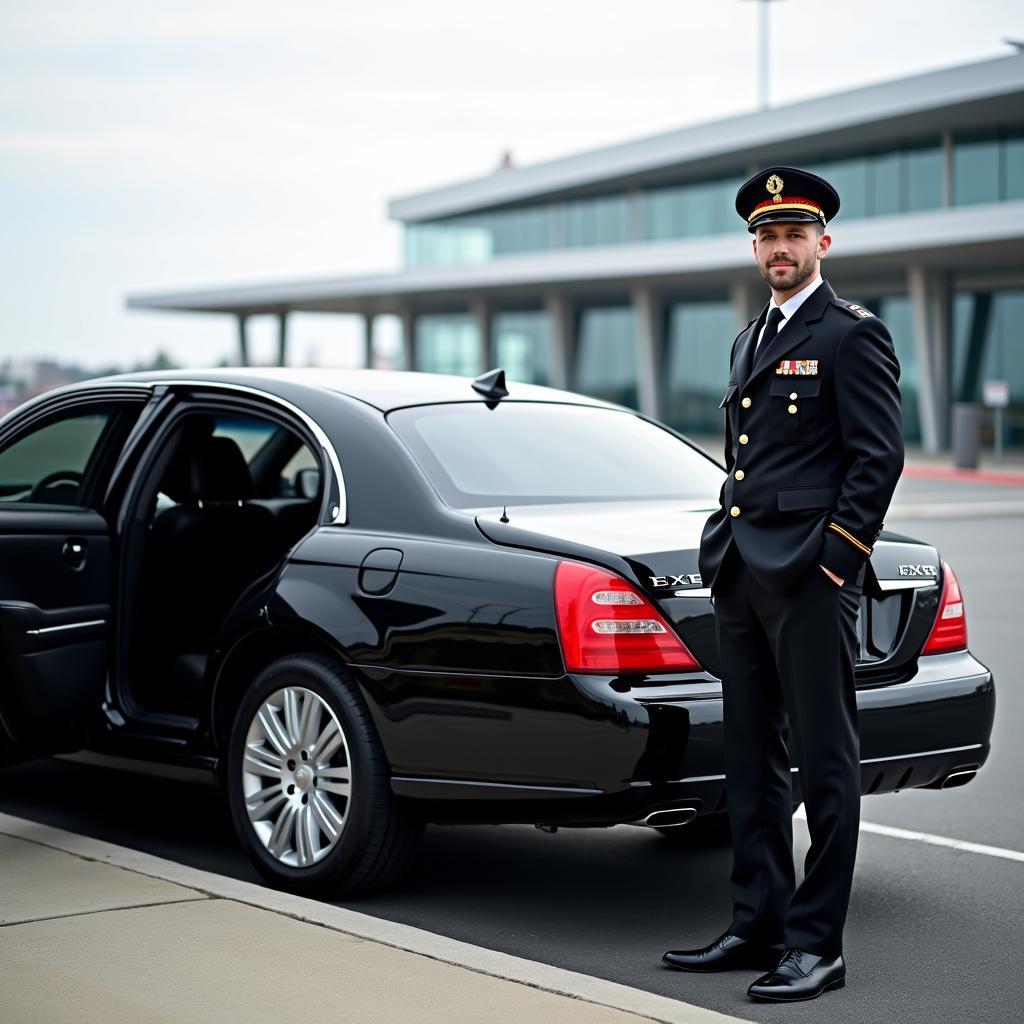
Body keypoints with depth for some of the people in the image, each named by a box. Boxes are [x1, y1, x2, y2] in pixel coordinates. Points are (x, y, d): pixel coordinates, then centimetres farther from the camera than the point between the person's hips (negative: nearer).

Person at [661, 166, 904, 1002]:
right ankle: (759, 925, 20)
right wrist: (725, 551, 14)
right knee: (753, 757, 12)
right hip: (740, 575, 9)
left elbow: (880, 456, -11)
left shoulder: (852, 335, -5)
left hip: (809, 576, -9)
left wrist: (834, 558, -15)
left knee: (825, 761, -3)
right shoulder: (750, 340, 20)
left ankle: (817, 945, 0)